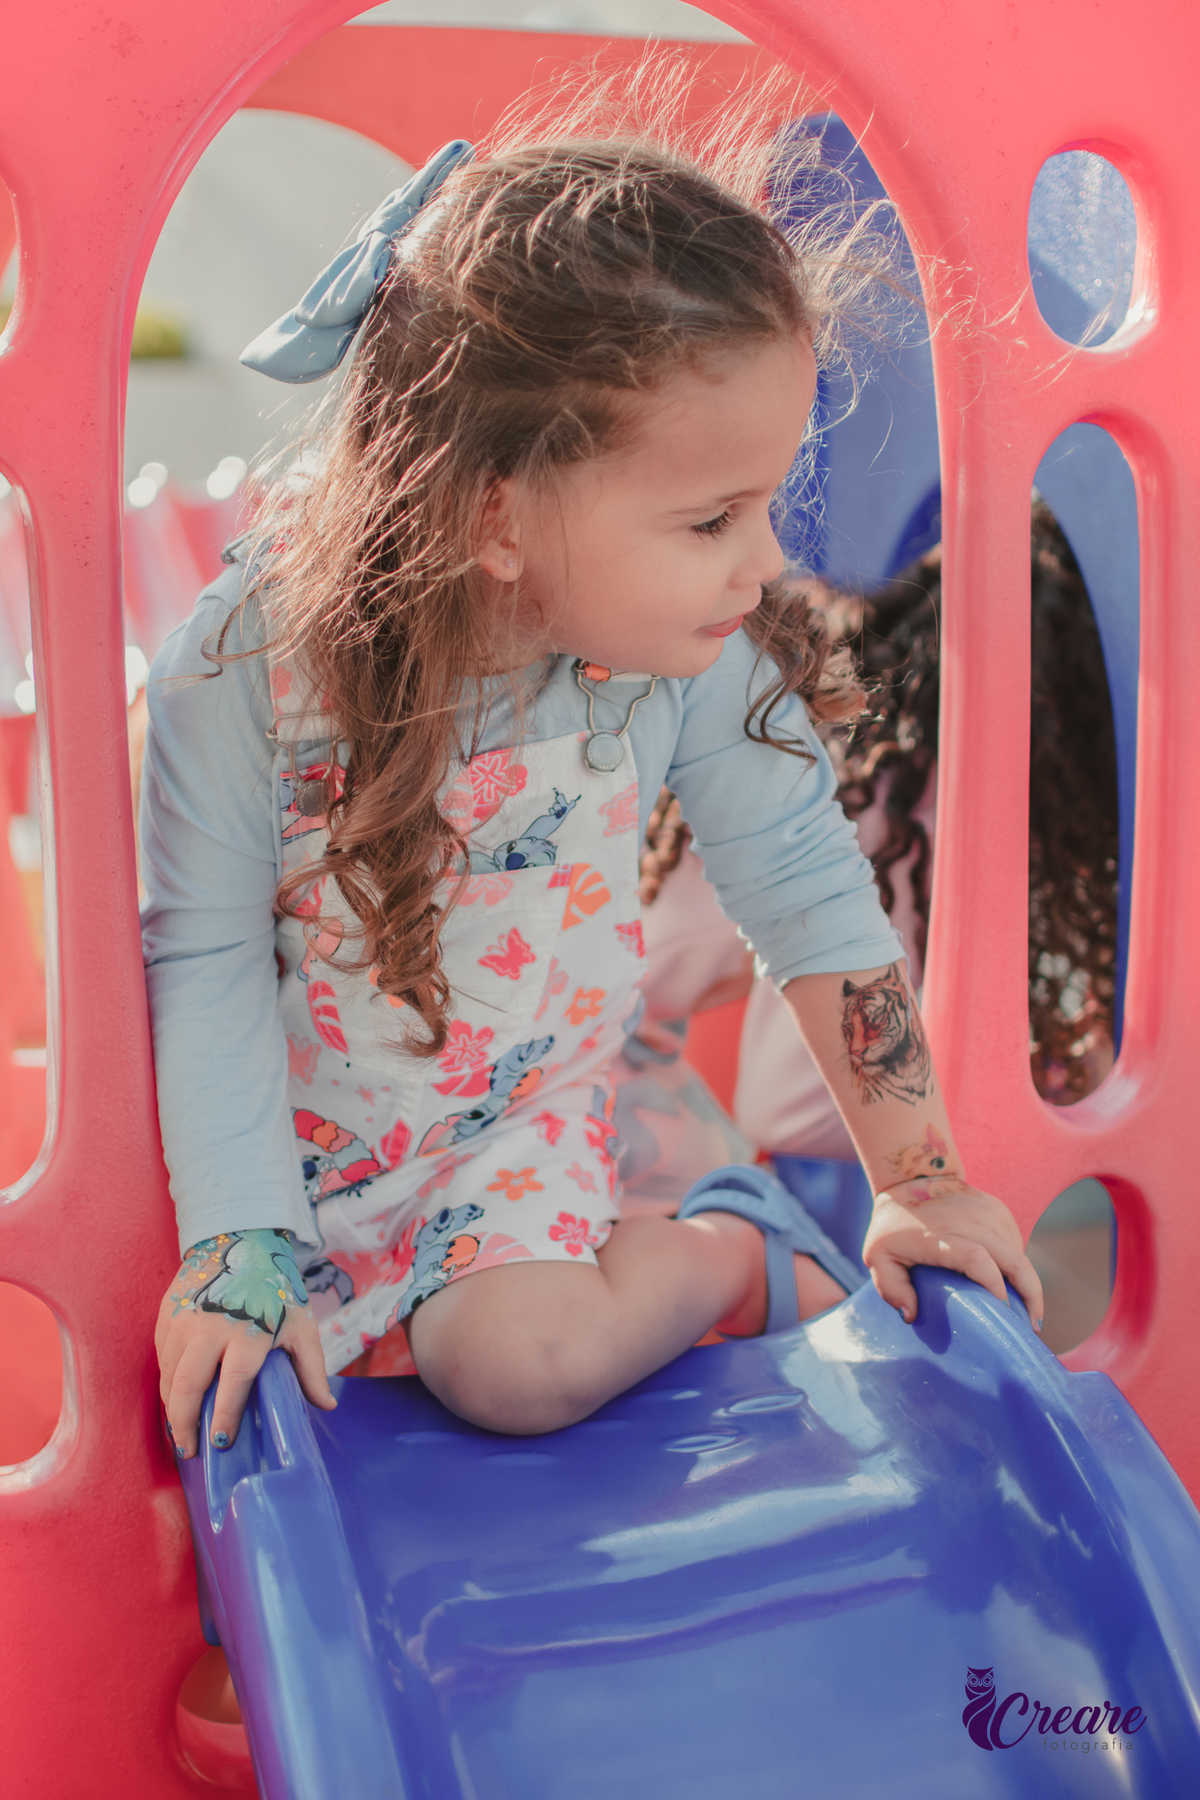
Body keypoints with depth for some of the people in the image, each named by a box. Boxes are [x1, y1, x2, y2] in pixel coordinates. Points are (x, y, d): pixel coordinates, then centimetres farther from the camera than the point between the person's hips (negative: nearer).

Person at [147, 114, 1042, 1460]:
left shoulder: (698, 660, -23)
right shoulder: (252, 658, -28)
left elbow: (812, 895, -9)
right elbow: (205, 953, -18)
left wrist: (918, 1176, -5)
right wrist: (240, 1245, -20)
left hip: (525, 1113, -1)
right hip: (295, 1125, 1)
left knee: (517, 1364, -22)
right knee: (224, 1383, -4)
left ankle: (732, 1254, 7)